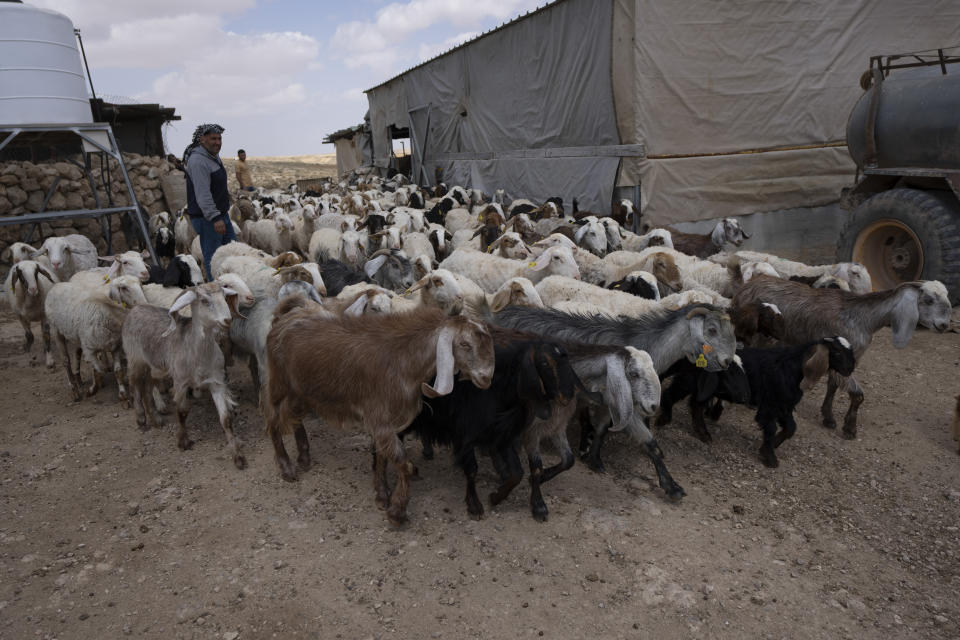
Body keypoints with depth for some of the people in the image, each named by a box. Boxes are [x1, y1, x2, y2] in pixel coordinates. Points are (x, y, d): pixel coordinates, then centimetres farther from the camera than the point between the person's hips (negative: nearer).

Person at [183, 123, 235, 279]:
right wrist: (215, 218, -31)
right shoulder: (198, 161, -19)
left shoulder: (213, 156, 14)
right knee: (213, 258, -4)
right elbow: (203, 194, -26)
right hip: (207, 219, -11)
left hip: (220, 214, 11)